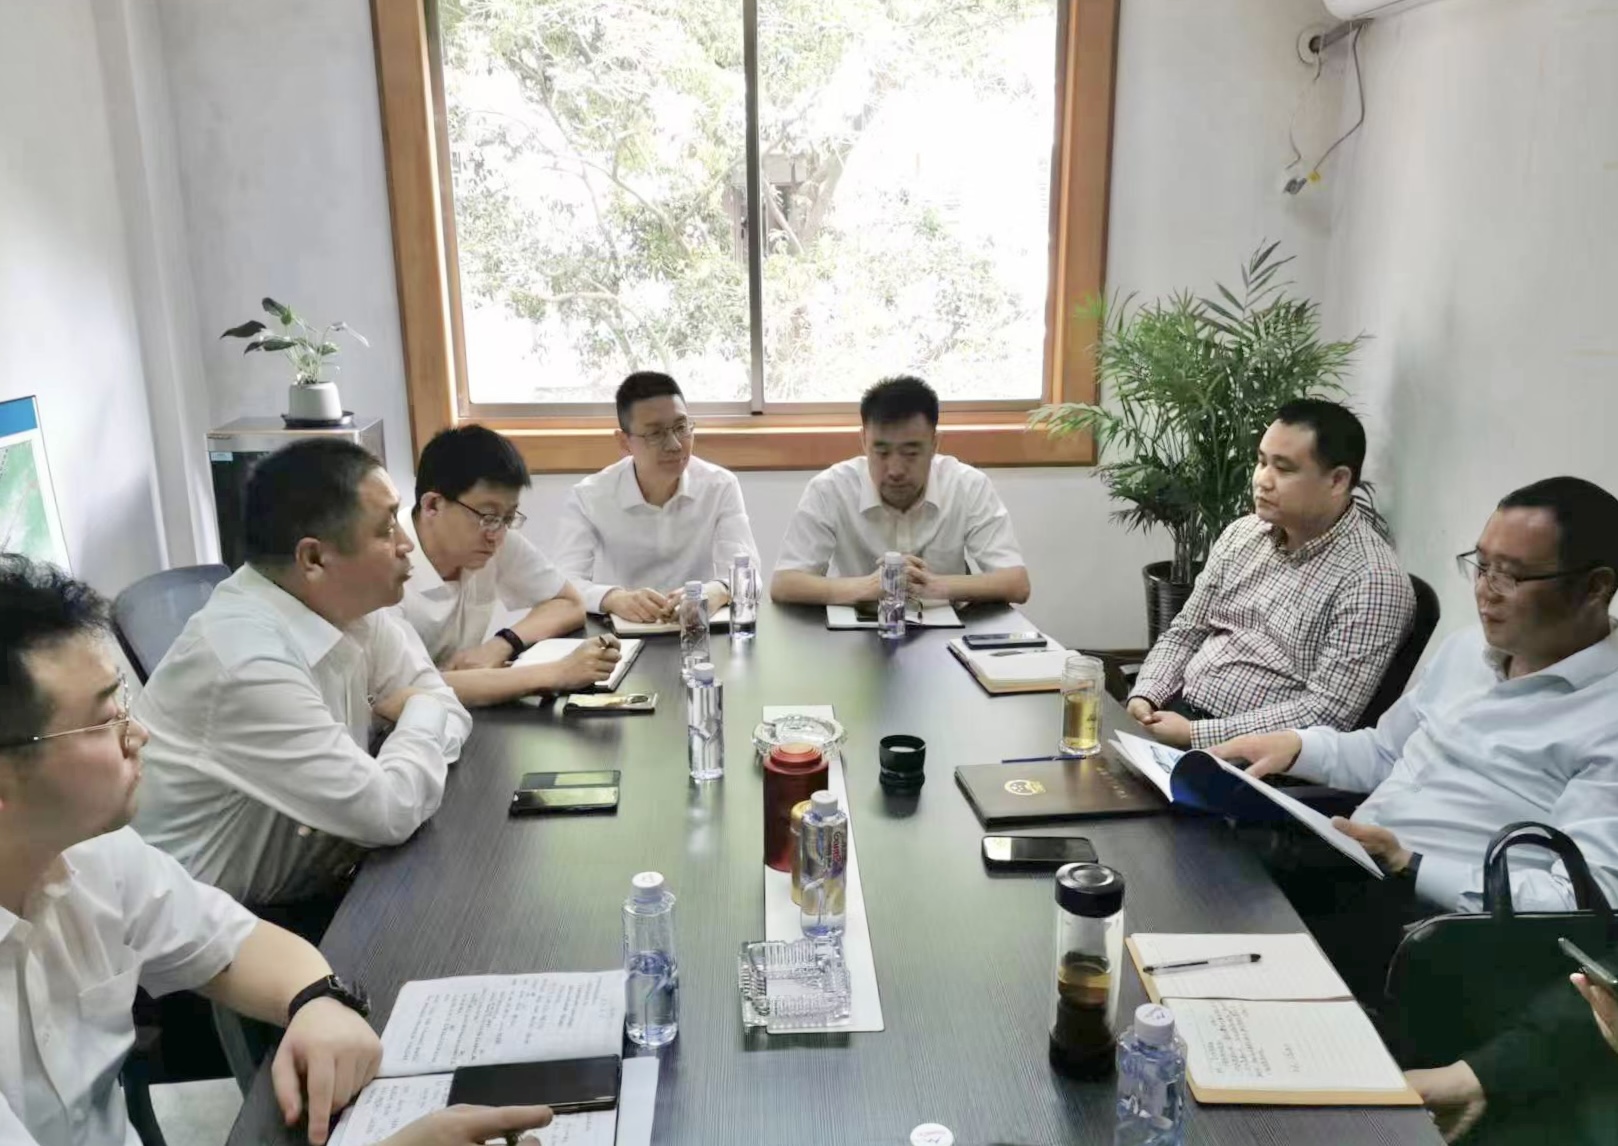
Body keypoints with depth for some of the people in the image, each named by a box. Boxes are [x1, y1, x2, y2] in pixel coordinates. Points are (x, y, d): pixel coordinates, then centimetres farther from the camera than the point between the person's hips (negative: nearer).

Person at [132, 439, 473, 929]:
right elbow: (389, 812, -26)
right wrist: (422, 720, -9)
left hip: (317, 883, 7)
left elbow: (443, 702, 3)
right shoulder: (247, 664, -29)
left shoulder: (343, 602, -5)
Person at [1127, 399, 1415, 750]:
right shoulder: (1242, 534, 8)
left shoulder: (1372, 580, -14)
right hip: (1176, 714, 7)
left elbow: (1327, 714, -19)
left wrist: (1195, 735, -22)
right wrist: (1145, 696, -5)